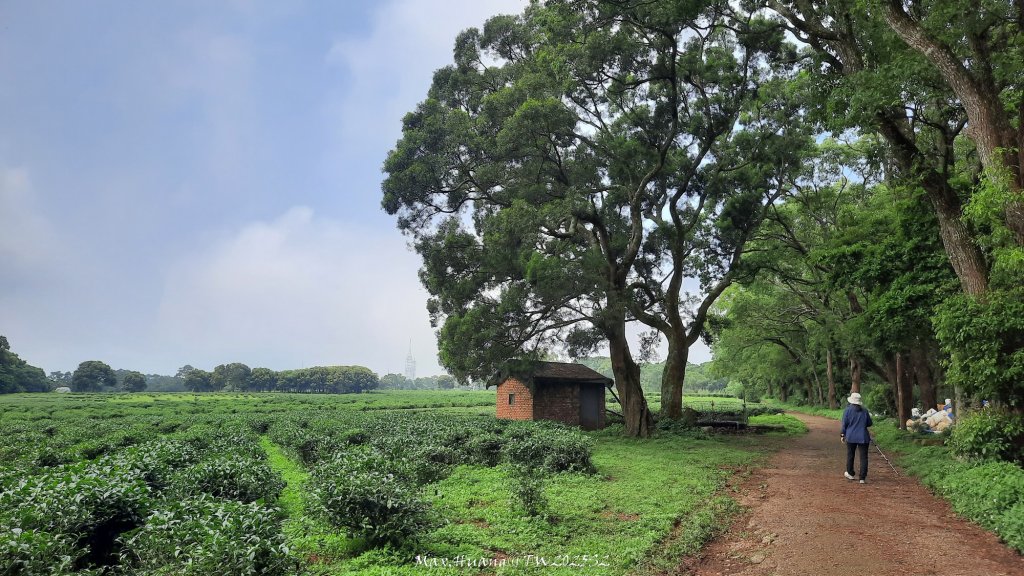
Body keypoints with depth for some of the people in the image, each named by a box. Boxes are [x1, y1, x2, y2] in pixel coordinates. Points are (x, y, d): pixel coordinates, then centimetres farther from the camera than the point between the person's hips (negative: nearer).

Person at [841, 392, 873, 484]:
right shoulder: (865, 411, 0)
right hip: (863, 437, 1)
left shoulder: (847, 410, -6)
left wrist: (842, 435, 5)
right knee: (863, 457, 1)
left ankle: (850, 474, 30)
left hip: (851, 437, -1)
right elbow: (869, 423, 9)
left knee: (850, 455, 16)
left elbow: (844, 424, -4)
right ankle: (863, 478, -4)